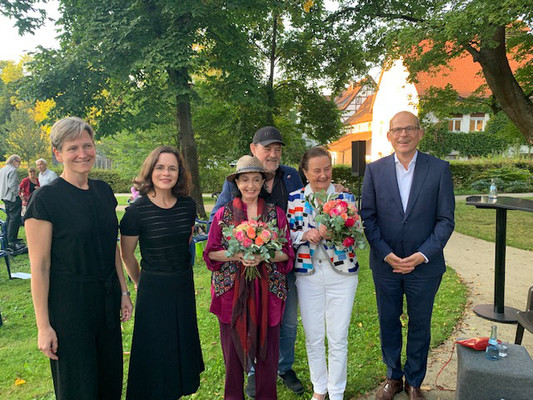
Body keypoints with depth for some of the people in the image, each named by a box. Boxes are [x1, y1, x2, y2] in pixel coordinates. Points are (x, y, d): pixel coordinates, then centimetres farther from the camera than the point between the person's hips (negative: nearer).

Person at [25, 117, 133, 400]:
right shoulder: (45, 199, -14)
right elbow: (39, 267, -13)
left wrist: (123, 292, 11)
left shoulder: (104, 191, 4)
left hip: (107, 297, 6)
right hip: (68, 300, -5)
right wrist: (43, 326, -12)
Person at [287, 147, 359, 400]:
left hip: (341, 274, -1)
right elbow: (286, 236, 1)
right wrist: (306, 234, -18)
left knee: (338, 338, 8)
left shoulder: (346, 197, -2)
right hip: (307, 275, 1)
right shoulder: (293, 199, 0)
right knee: (313, 337, 13)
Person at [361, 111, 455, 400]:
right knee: (388, 323, 16)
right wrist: (386, 254, -12)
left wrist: (423, 255, -15)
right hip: (385, 263, 1)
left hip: (425, 265, -1)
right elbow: (367, 216, -3)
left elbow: (445, 220, -5)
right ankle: (393, 377, 38)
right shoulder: (374, 170, -2)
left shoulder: (439, 169, -5)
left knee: (420, 325, 15)